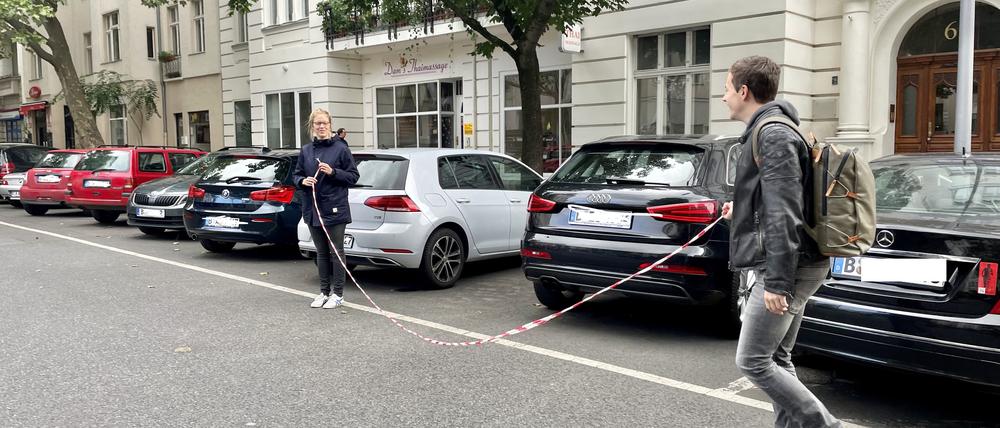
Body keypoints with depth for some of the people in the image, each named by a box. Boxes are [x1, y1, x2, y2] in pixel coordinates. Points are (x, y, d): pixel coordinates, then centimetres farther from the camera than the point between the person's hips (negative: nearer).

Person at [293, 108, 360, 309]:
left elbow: (353, 176, -4)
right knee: (321, 253, 14)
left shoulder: (341, 148, -5)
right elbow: (297, 174, 15)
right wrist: (303, 181, -7)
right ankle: (324, 292, 24)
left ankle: (338, 294, 11)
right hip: (312, 209, 5)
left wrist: (333, 172, -17)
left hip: (335, 209, -5)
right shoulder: (306, 151, 9)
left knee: (337, 251, 2)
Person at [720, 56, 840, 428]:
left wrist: (776, 282, -23)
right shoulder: (771, 132, 16)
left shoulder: (773, 136, -15)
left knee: (753, 361, -4)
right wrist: (741, 209, 30)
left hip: (788, 267, -10)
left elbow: (784, 215, -22)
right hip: (792, 267, 10)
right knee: (776, 359, 14)